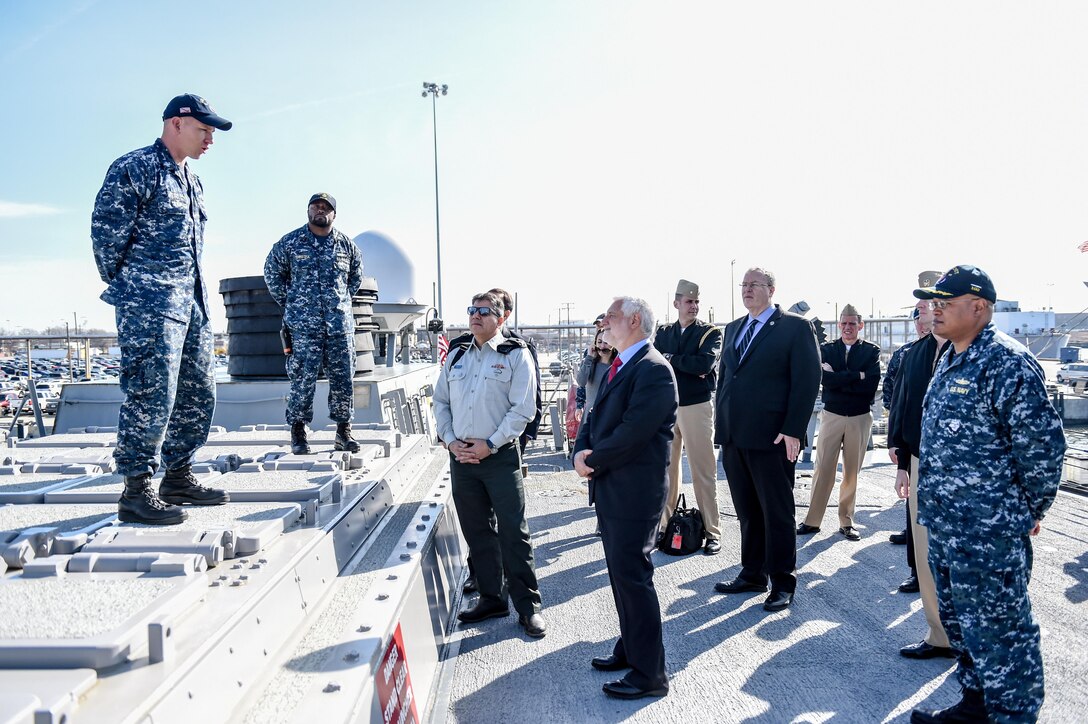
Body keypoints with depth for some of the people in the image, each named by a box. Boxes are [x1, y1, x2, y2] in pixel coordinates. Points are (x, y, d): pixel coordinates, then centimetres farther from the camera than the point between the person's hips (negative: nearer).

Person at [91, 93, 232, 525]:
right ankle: (136, 492, -1)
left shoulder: (191, 181, 22)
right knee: (151, 394, -10)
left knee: (198, 394, 10)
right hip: (151, 303, -9)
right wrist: (123, 289, -1)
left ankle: (178, 478, 21)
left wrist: (196, 294, 16)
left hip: (192, 301, 9)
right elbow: (106, 233, -8)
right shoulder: (135, 168, -6)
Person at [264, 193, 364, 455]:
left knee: (343, 379, 4)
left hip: (340, 324, 3)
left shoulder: (347, 245, 9)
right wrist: (289, 304, 11)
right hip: (303, 325, -2)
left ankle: (343, 431, 13)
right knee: (303, 379, -4)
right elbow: (272, 273, 15)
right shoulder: (290, 243, 3)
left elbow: (356, 276, 24)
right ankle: (298, 433, 6)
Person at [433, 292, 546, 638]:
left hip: (500, 455, -5)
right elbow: (440, 402, 15)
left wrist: (489, 445, -14)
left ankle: (528, 606, 8)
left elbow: (522, 409, -10)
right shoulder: (455, 356, 14)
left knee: (513, 532, -3)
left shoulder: (516, 355, -3)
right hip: (461, 455, 5)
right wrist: (450, 440, 0)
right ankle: (491, 598, 26)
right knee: (476, 532, 12)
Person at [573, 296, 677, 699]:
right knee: (620, 573, 19)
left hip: (634, 492, -10)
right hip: (609, 489, 10)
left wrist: (593, 460, -12)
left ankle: (649, 674, 11)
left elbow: (632, 432, -24)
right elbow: (595, 417, 14)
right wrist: (582, 451, -5)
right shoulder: (617, 367, 15)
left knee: (632, 576, -3)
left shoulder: (653, 370, -17)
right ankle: (631, 649, 36)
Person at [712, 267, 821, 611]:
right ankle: (752, 575, 26)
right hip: (734, 436, 6)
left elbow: (807, 381, -10)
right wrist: (720, 423, 11)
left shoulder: (795, 327, -4)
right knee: (747, 512, 14)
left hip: (772, 438, -6)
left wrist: (793, 431, -16)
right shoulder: (733, 328, 16)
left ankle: (782, 583, 17)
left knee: (777, 513, 5)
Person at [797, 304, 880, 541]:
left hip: (860, 418, 0)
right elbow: (826, 379, -12)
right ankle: (813, 520, 7)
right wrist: (856, 376, -15)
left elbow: (870, 386, -11)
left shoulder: (871, 351, 2)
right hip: (831, 415, 0)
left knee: (851, 472, 8)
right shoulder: (826, 349, 5)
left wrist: (838, 380, -13)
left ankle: (846, 522, 18)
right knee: (823, 469, 0)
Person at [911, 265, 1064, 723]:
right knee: (959, 621, 21)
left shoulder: (1006, 363, -17)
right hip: (944, 524, 10)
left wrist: (1032, 509, -7)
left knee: (996, 632, 1)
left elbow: (1042, 444, -17)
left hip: (988, 532, -10)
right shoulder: (950, 362, 13)